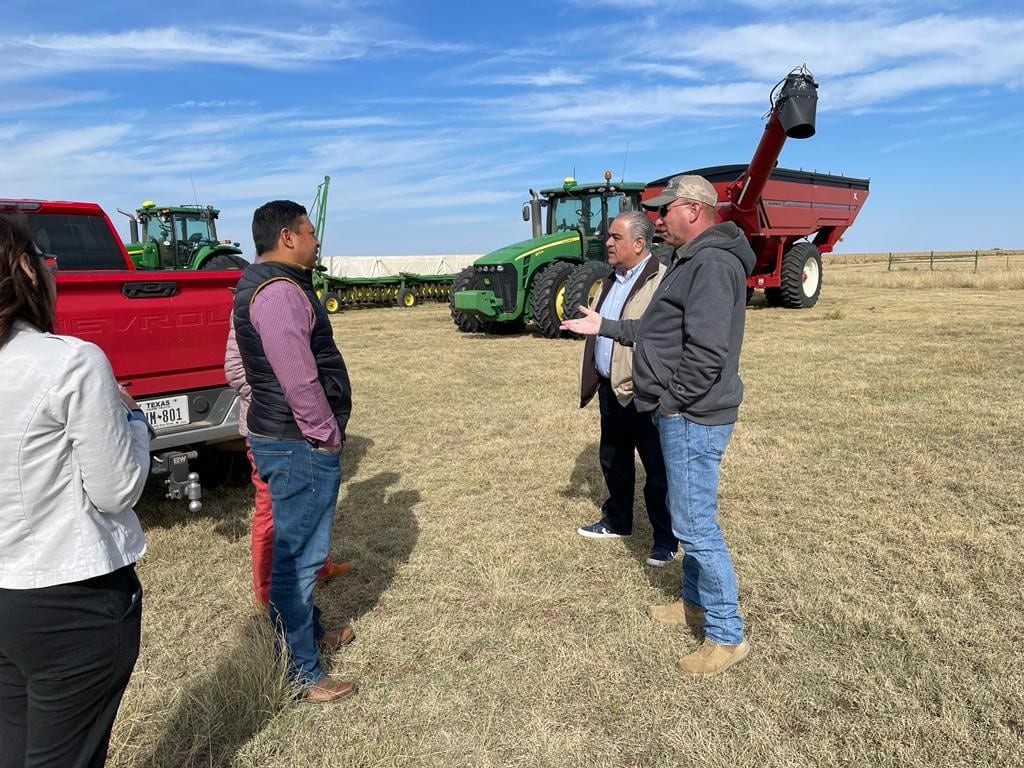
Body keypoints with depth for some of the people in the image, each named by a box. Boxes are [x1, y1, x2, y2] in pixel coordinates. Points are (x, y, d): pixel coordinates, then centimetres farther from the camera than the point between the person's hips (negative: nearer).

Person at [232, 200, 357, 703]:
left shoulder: (272, 284, 15)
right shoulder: (278, 291, -20)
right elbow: (298, 377, -26)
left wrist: (324, 431, 19)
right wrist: (326, 433, -15)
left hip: (290, 437, 11)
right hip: (300, 442, -11)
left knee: (299, 547, 22)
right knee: (298, 555, -1)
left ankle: (309, 630, 40)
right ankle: (300, 673, 11)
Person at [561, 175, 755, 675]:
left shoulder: (713, 263, -19)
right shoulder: (692, 261, 16)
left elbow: (706, 353, -26)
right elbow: (657, 330, 20)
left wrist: (668, 401, -17)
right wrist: (605, 326, 18)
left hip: (692, 417, -11)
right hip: (684, 416, 11)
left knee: (696, 525, -3)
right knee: (691, 518, 20)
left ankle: (727, 636, 11)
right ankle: (696, 602, 37)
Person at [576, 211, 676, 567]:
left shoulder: (661, 281, -16)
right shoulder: (611, 281, 14)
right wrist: (591, 380, 17)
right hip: (611, 390, 9)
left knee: (658, 470, 5)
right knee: (613, 460, 21)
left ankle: (666, 538, 20)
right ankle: (617, 521, 39)